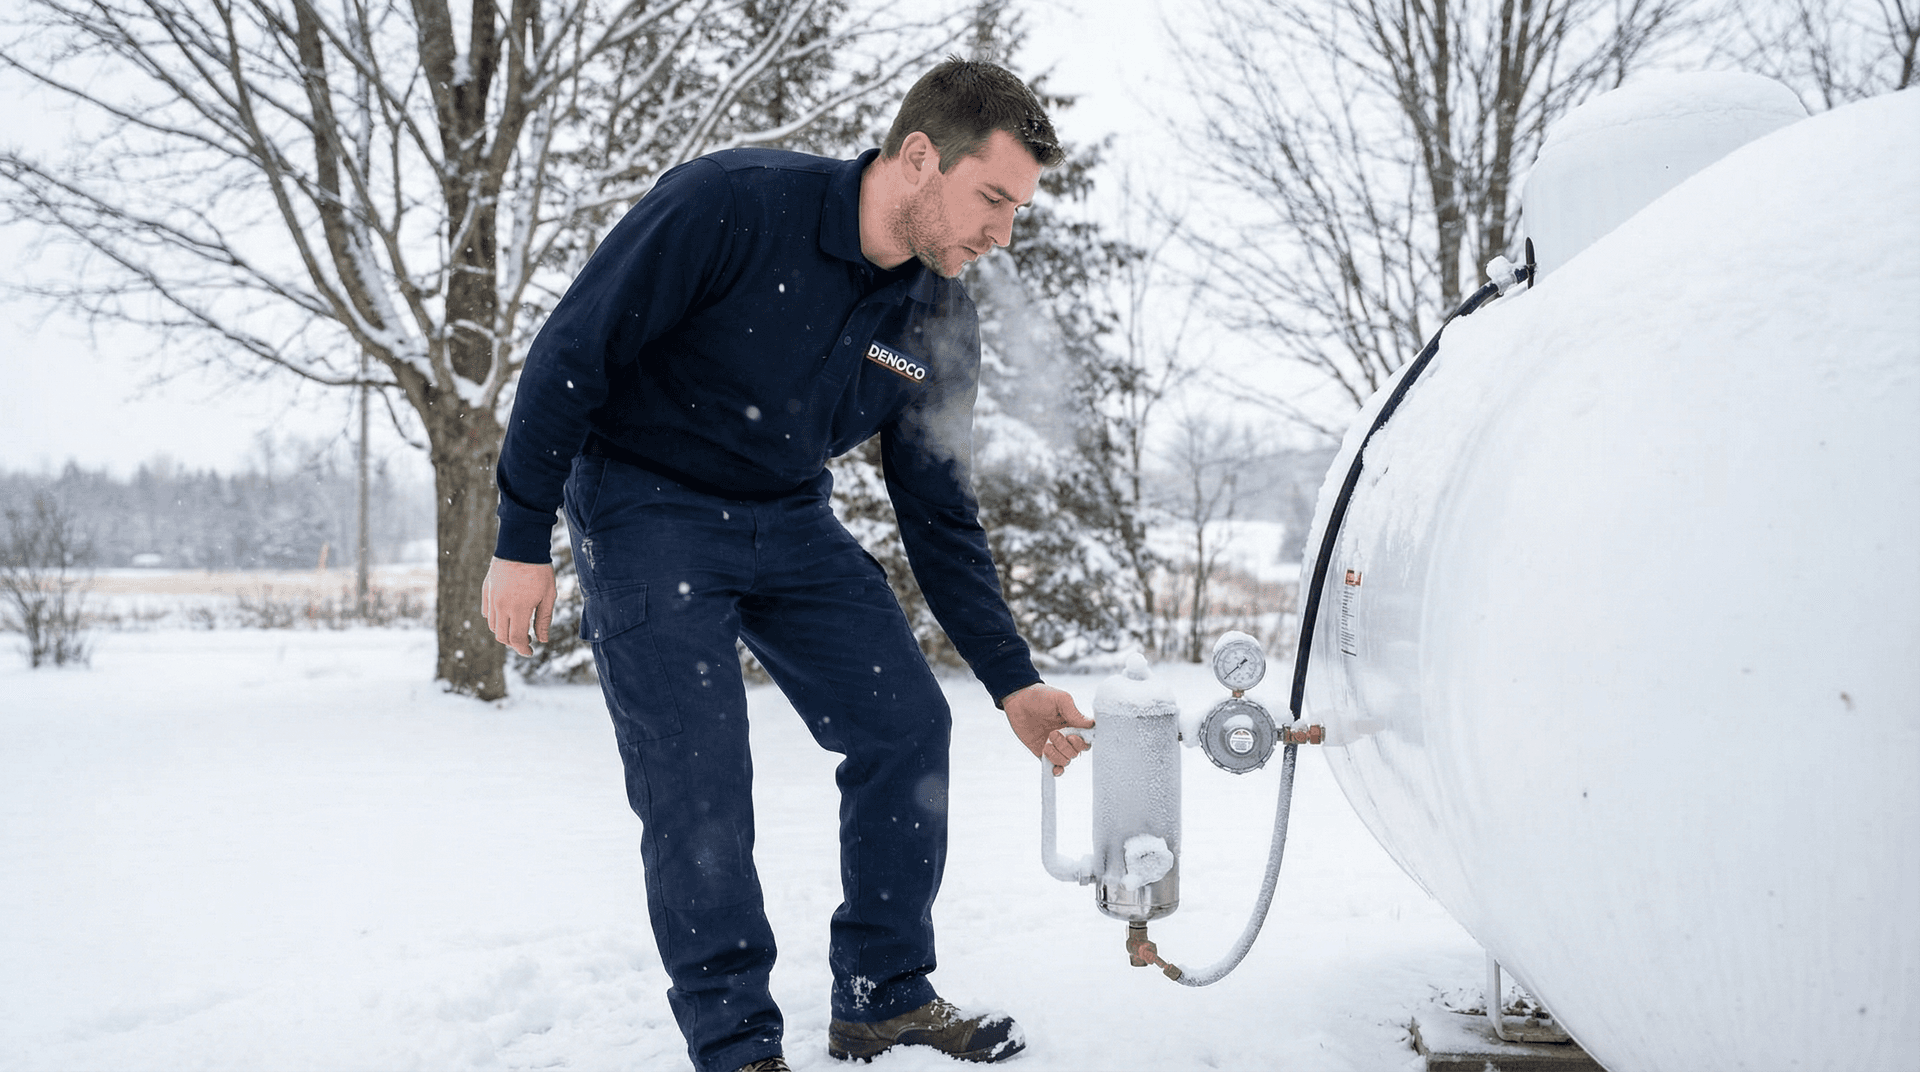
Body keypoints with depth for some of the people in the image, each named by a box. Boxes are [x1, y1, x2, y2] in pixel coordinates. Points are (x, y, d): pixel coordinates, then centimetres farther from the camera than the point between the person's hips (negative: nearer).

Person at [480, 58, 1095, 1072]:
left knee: (906, 722, -2)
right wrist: (523, 542, -17)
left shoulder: (940, 319, -6)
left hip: (789, 521, 6)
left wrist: (1011, 679, -3)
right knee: (696, 778, -12)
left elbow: (939, 513, 1)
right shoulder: (732, 205, -25)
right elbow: (572, 351, -19)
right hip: (648, 506, -6)